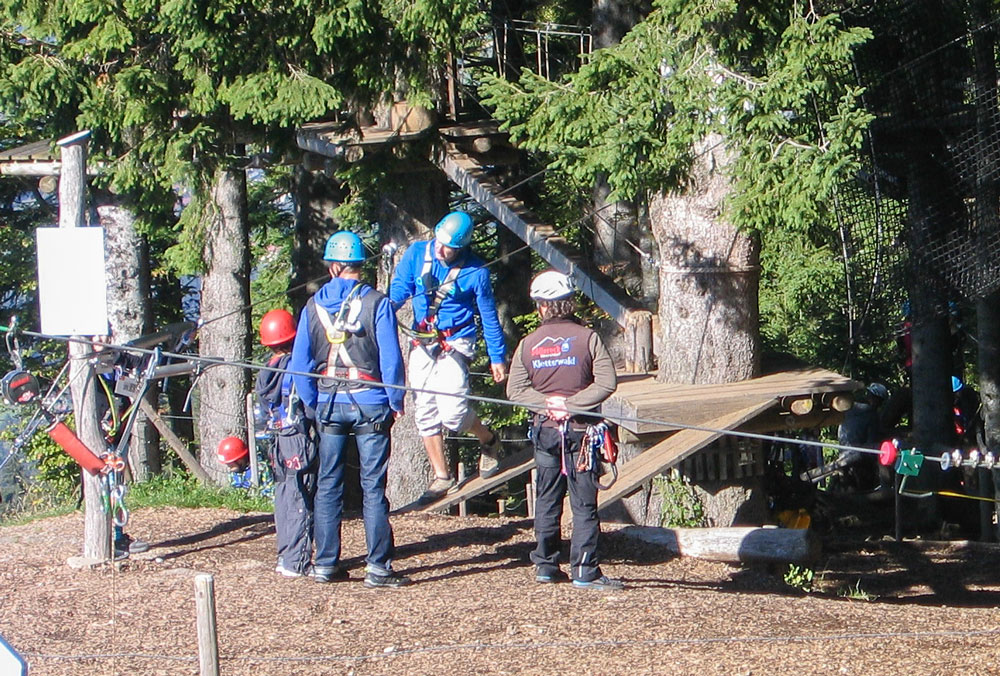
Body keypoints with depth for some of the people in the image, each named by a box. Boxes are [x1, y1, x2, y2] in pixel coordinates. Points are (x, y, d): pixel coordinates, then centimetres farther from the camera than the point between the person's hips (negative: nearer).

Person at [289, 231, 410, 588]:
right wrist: (396, 401, 2)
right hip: (369, 403, -3)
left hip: (328, 406, 3)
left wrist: (312, 406, 13)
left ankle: (325, 564, 11)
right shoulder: (376, 303, -7)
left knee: (327, 486, 9)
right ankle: (378, 567, -2)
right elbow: (390, 357, -9)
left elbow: (300, 364, 4)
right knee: (373, 487, -1)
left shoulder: (314, 306, 3)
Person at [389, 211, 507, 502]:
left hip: (455, 344, -4)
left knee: (452, 412, -15)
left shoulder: (475, 271, -9)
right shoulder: (417, 253, -2)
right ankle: (442, 476, 15)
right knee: (425, 413, 3)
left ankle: (489, 440, 16)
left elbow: (489, 316, 1)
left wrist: (497, 357, 6)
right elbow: (400, 286, 1)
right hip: (422, 344, 4)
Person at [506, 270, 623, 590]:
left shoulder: (528, 343, 2)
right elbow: (607, 382, -14)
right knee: (584, 503, -1)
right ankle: (585, 572, -4)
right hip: (580, 429, -3)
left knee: (547, 500, 14)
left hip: (545, 429, 3)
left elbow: (515, 389, -3)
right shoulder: (586, 337, -6)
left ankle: (545, 565, 17)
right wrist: (571, 403, -13)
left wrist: (546, 402, -8)